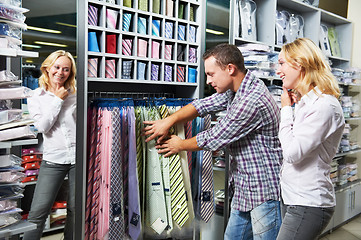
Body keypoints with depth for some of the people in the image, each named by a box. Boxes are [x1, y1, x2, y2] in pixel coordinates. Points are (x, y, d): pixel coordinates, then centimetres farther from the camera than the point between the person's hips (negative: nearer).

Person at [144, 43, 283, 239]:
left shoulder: (252, 101, -25)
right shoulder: (235, 90, 6)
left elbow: (215, 139, -18)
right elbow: (205, 105, 12)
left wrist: (181, 145, 0)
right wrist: (169, 120, -1)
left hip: (265, 192, -10)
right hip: (244, 189, 10)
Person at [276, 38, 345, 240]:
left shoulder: (325, 106, -17)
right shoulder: (305, 102, 12)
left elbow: (293, 153, -22)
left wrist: (286, 109, -11)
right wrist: (293, 107, 6)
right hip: (292, 199, 9)